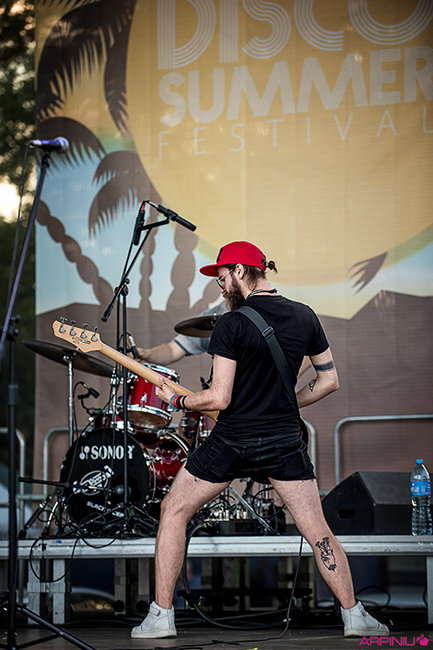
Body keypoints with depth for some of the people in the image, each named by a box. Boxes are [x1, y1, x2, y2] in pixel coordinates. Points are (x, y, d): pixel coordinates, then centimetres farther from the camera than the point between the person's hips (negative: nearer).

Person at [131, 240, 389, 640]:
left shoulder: (232, 324, -13)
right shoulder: (305, 317, 4)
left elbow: (219, 398, -16)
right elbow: (329, 381, 9)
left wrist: (176, 400, 1)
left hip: (232, 441, -4)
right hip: (285, 441, 4)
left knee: (174, 511, 11)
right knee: (317, 530, 10)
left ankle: (161, 617, 9)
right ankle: (354, 616, 7)